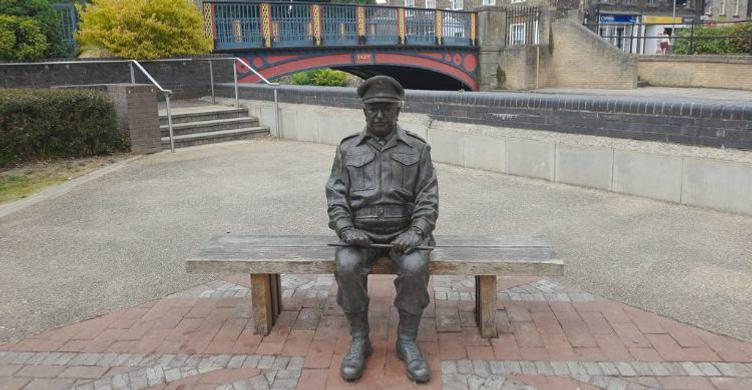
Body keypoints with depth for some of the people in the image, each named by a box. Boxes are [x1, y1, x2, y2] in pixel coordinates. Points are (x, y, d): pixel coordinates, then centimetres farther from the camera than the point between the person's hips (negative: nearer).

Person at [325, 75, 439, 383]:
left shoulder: (417, 148, 7)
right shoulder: (347, 149, 9)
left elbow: (428, 197, 0)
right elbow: (336, 195, 3)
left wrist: (415, 232, -16)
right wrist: (346, 231, -14)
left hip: (404, 230, -1)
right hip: (361, 231, 1)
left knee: (415, 267, -31)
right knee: (346, 266, -29)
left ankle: (407, 340, -9)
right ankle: (358, 340, -8)